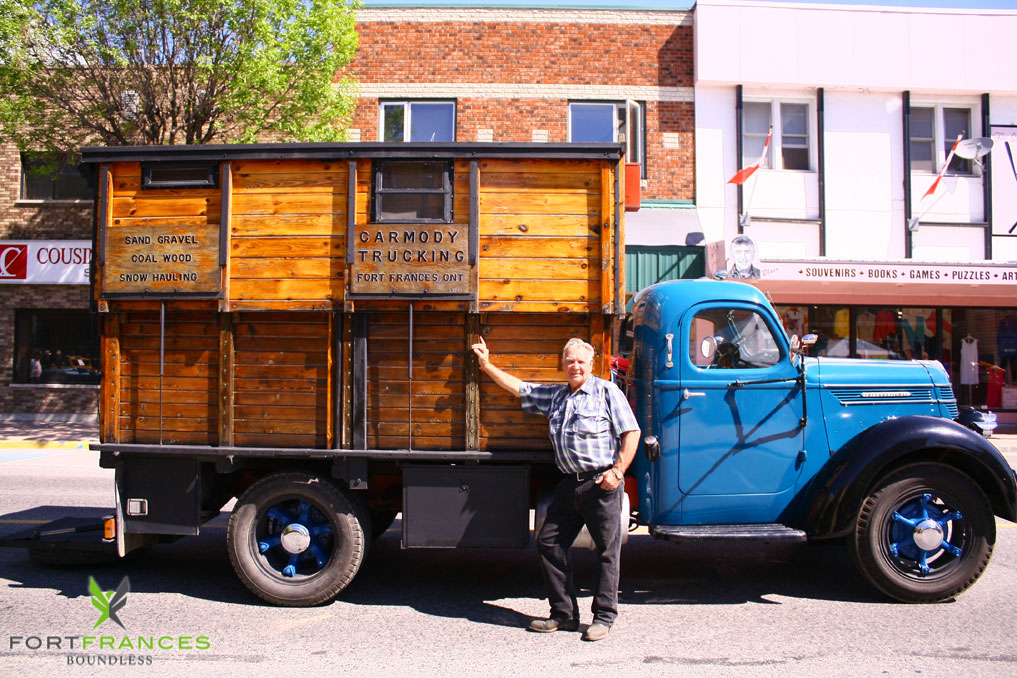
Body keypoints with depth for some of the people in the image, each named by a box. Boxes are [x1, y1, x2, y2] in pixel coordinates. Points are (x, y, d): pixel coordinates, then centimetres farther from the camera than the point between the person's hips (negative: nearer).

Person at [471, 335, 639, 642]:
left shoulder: (607, 392, 0)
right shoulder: (554, 395, 18)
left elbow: (631, 432, -4)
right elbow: (518, 387, 23)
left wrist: (618, 470, -14)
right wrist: (487, 365, 22)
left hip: (601, 483, -6)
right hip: (570, 484, 6)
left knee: (607, 550, 0)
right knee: (550, 543, 6)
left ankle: (604, 617, 13)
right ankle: (564, 613, 17)